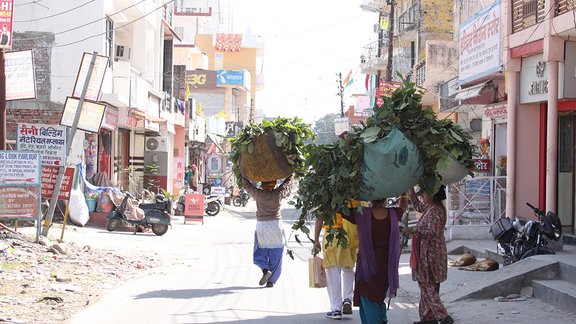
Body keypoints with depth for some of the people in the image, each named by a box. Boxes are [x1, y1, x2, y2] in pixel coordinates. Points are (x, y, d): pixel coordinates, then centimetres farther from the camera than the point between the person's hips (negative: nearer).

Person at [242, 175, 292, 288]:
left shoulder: (258, 194, -9)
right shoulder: (279, 193, -4)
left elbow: (246, 184, 4)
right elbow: (287, 181, 11)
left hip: (262, 225, -1)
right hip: (277, 225, 2)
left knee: (259, 254, 10)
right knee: (276, 255, 7)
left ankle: (265, 269, -16)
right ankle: (271, 281, 4)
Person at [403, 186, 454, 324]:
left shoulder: (434, 211, -20)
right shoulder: (430, 208, 10)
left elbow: (432, 232, -31)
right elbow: (418, 206, 30)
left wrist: (412, 230, -28)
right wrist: (411, 192, 20)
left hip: (430, 255, -10)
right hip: (428, 254, 10)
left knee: (428, 288, -6)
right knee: (427, 287, 15)